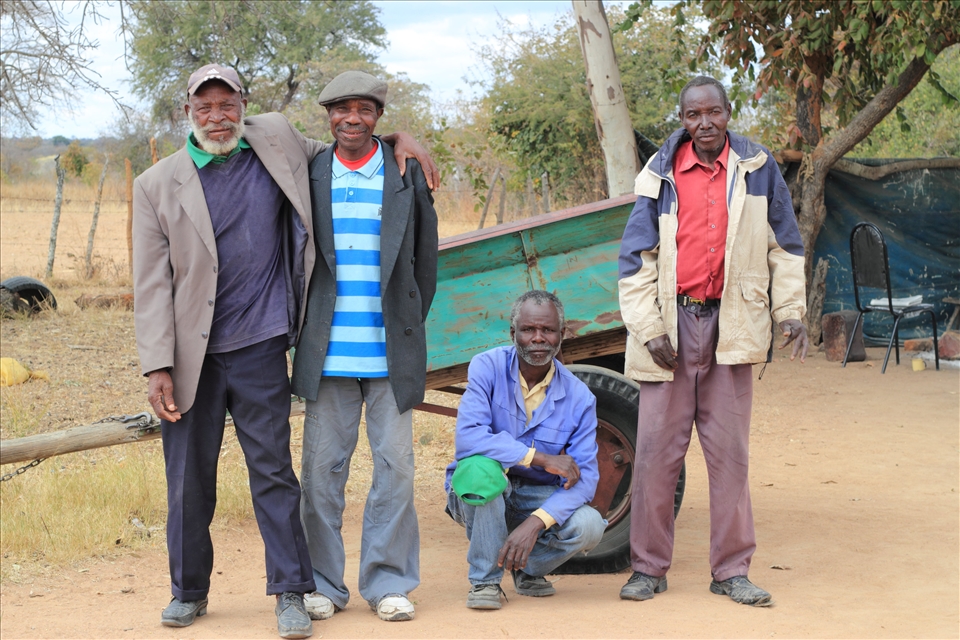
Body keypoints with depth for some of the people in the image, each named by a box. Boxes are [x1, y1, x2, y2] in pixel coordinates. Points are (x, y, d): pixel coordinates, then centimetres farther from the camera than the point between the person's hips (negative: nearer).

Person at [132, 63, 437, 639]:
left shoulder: (275, 141, 5)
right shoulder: (157, 186, 0)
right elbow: (152, 284, -3)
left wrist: (395, 138, 8)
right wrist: (158, 367, -9)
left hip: (259, 348, 0)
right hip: (192, 354, 0)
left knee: (273, 471, -1)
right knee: (189, 479, 8)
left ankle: (291, 592, 6)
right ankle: (189, 591, 24)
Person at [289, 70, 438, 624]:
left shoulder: (407, 174, 4)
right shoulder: (309, 176, 6)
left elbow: (425, 257, 10)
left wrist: (410, 327, 8)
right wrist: (306, 332, 7)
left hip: (390, 353, 0)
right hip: (328, 353, 1)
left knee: (395, 467, 1)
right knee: (321, 468, 3)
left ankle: (389, 583, 12)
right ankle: (323, 584, 14)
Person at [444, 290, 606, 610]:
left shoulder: (578, 397, -9)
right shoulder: (488, 367, -14)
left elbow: (584, 476, -16)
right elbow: (467, 437, -28)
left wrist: (535, 523, -32)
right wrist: (542, 458, -30)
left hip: (539, 500, 2)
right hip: (481, 498, -2)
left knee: (589, 526, -27)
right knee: (480, 467, -37)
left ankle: (527, 568, 8)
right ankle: (484, 580, -16)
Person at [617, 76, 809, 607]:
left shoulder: (758, 169, 4)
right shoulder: (661, 176, 2)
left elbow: (783, 246, 10)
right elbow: (636, 259, 2)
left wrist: (790, 311, 2)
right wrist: (649, 329, -5)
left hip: (730, 325, 0)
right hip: (671, 324, 0)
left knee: (729, 449, 3)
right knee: (657, 447, 1)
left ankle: (731, 569, 10)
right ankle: (648, 567, 9)